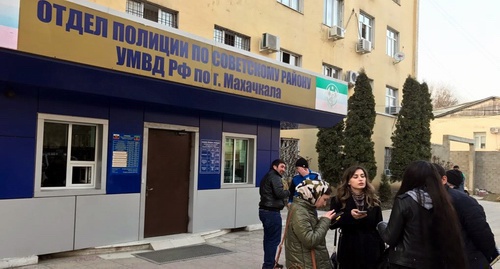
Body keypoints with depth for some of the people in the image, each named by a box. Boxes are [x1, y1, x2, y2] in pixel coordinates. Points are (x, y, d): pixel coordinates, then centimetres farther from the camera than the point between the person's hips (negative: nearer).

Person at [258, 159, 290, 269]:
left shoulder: (267, 177, 20)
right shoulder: (275, 177, -11)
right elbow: (280, 193, -24)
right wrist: (288, 192, -3)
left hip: (265, 210, 10)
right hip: (272, 212, -10)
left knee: (269, 238, 17)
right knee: (274, 239, -4)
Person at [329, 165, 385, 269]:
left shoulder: (373, 201, 4)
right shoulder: (339, 200, -2)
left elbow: (379, 227, 6)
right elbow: (332, 224, -10)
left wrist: (381, 251, 4)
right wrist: (349, 216, -24)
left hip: (371, 250, 2)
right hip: (349, 251, -1)